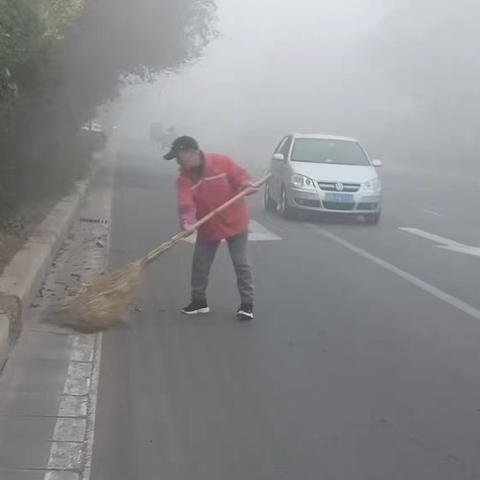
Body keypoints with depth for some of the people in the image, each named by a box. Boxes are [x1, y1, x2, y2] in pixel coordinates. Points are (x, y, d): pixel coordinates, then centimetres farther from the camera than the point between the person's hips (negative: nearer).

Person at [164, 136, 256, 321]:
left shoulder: (221, 161, -17)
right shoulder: (184, 178, -10)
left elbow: (240, 175, -7)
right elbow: (186, 204, -22)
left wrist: (247, 184, -28)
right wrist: (187, 223, -38)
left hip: (234, 221, -4)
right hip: (208, 226, 4)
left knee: (241, 264, 0)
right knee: (200, 264, 10)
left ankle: (247, 303, 9)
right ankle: (199, 300, 27)